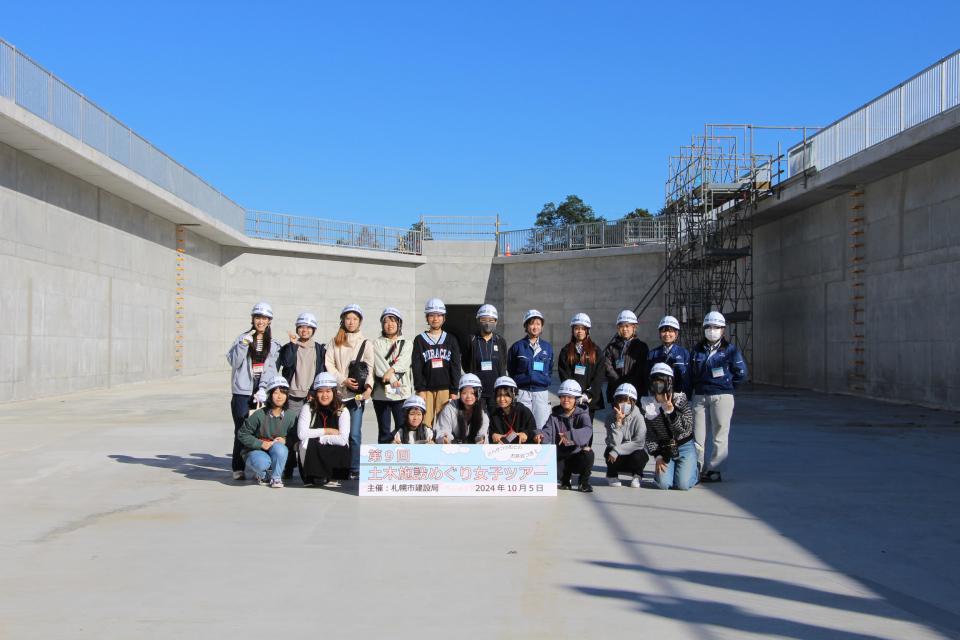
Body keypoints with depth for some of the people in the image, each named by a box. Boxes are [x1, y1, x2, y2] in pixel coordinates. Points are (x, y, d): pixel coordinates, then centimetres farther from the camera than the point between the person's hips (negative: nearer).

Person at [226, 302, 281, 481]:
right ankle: (238, 468, 6)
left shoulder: (273, 344, 9)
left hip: (263, 392, 1)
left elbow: (271, 368, 1)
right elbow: (233, 361, -4)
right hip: (242, 392, -1)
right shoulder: (243, 338, 6)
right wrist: (244, 344, -15)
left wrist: (263, 389, -11)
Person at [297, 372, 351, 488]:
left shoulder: (342, 411, -8)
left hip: (333, 457, 0)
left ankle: (333, 478, -3)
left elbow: (343, 439, -21)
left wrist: (318, 437, -18)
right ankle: (313, 477, -8)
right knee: (307, 442, -29)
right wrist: (327, 431, -17)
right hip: (311, 460, 0)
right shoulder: (308, 408, -6)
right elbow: (301, 434, -21)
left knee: (343, 448, -30)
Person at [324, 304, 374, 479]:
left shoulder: (365, 344, 8)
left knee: (354, 434, -7)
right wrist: (343, 380, -9)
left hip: (357, 394, -2)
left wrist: (369, 386, -18)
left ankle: (355, 470, -1)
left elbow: (369, 368, 0)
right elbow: (328, 365, 4)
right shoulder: (334, 342, 13)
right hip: (337, 393, 2)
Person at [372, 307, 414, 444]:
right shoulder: (377, 343, 11)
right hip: (381, 393, 0)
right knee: (384, 432, 2)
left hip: (402, 392, 0)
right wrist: (393, 379, -18)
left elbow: (403, 362, -4)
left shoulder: (407, 344, 14)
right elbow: (379, 364, -4)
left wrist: (391, 370, -22)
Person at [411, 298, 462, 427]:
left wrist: (454, 391, -1)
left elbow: (455, 367, 7)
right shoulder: (419, 340, 9)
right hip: (426, 389, 0)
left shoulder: (451, 340, 11)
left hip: (445, 389, 0)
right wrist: (420, 389, -7)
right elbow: (416, 367, 3)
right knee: (424, 425, -7)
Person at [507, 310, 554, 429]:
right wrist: (517, 381, 3)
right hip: (522, 392, -2)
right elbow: (510, 370, 10)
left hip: (542, 393, 2)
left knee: (542, 427, -3)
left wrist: (547, 381, 9)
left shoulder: (547, 347, 12)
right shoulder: (517, 346, 4)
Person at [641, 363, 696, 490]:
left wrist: (670, 411, -31)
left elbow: (686, 429, -20)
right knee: (664, 484, -16)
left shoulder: (680, 400, -12)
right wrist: (657, 456, -8)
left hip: (684, 447, -2)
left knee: (683, 484, -15)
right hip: (663, 449, 2)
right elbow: (649, 434, -1)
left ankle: (692, 469, 19)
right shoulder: (646, 404, -5)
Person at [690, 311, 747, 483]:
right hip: (700, 396, 4)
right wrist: (697, 386, 8)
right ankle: (696, 468, 14)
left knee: (719, 435, -2)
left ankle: (714, 470, 3)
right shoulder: (697, 349, 11)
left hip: (722, 397, -4)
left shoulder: (730, 349, 0)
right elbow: (691, 372, 19)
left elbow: (741, 373, 0)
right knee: (697, 434, 5)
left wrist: (726, 386, 1)